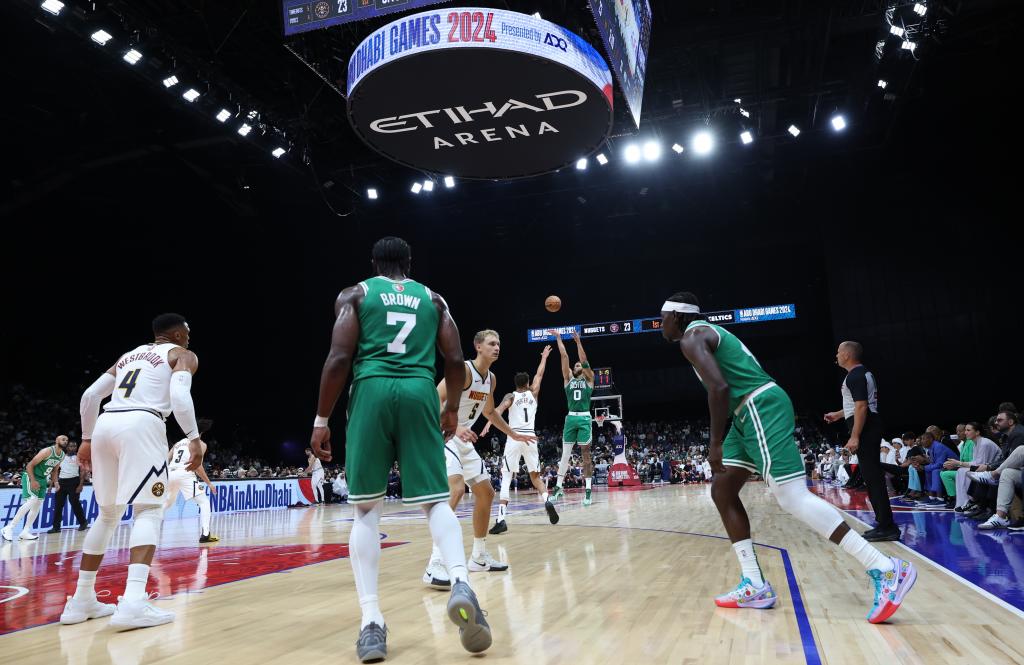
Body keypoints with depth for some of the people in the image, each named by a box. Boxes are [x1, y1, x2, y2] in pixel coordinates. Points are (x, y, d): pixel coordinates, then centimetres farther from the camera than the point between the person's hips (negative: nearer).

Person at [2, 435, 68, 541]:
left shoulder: (62, 455, 3)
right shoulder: (47, 451, -22)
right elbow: (29, 465, -20)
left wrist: (55, 482, 6)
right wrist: (33, 481, -26)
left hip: (42, 479, 9)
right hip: (30, 477, -9)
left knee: (37, 506, 5)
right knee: (32, 501, -22)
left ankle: (25, 532, 11)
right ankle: (9, 528, -16)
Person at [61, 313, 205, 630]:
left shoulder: (129, 355, 31)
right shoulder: (183, 355, 12)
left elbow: (90, 395, 22)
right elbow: (179, 395, -8)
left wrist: (87, 439, 28)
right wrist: (195, 438, -7)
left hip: (105, 425, 7)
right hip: (141, 424, -6)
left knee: (108, 513, 19)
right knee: (149, 510, -7)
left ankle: (82, 599, 20)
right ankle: (133, 602, -24)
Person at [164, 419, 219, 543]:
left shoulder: (178, 443, 26)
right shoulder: (201, 444, 8)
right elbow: (196, 465, -4)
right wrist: (209, 483, 1)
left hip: (170, 474, 6)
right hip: (185, 474, -6)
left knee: (167, 504, 29)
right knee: (204, 503, 2)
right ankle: (205, 535, -10)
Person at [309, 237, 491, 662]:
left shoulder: (355, 294, 13)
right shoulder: (433, 299, 19)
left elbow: (340, 358, 0)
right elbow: (456, 361, 11)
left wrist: (321, 421, 3)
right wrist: (452, 408, 26)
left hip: (372, 392, -1)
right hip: (419, 393, 1)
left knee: (366, 508, 5)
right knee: (435, 500, 4)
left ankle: (371, 621, -2)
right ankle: (460, 583, -22)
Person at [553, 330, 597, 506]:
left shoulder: (589, 379, 11)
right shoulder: (568, 379, 16)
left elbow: (584, 360, -1)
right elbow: (564, 356, 10)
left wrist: (578, 342, -3)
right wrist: (558, 338, 9)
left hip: (584, 418, -2)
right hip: (570, 418, 2)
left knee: (586, 454, -1)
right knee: (565, 454, 3)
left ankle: (588, 490, -1)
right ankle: (559, 487, 7)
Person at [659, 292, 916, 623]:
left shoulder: (692, 337, -6)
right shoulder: (707, 332, 26)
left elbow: (719, 387, -20)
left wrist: (716, 443, -15)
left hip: (761, 408, -11)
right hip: (753, 411, 11)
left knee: (793, 498, -15)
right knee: (722, 490, 10)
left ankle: (886, 570, -14)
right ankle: (755, 586, 8)